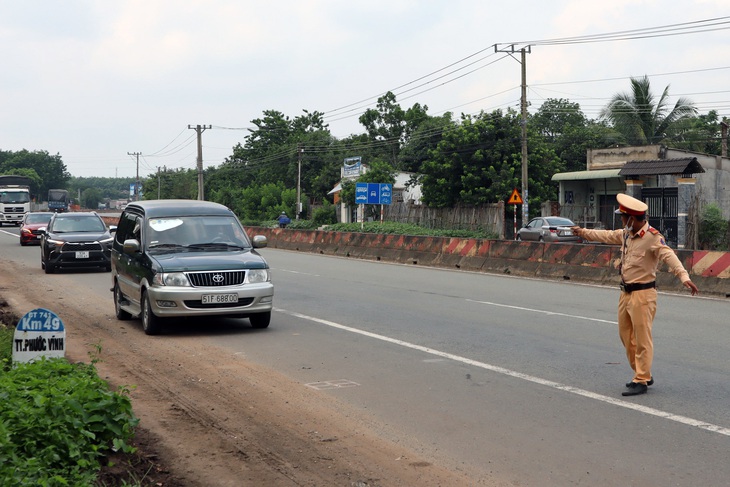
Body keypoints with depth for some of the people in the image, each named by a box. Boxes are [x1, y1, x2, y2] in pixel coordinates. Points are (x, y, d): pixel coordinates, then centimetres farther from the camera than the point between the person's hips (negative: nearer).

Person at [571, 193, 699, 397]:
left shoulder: (652, 237, -18)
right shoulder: (626, 234, 7)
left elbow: (669, 256, -31)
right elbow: (607, 235, 24)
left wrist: (684, 276, -46)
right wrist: (583, 232, 36)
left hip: (642, 294, -9)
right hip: (625, 293, 9)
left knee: (642, 339, -3)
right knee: (626, 335, 15)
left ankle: (641, 382, 4)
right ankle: (643, 374, 27)